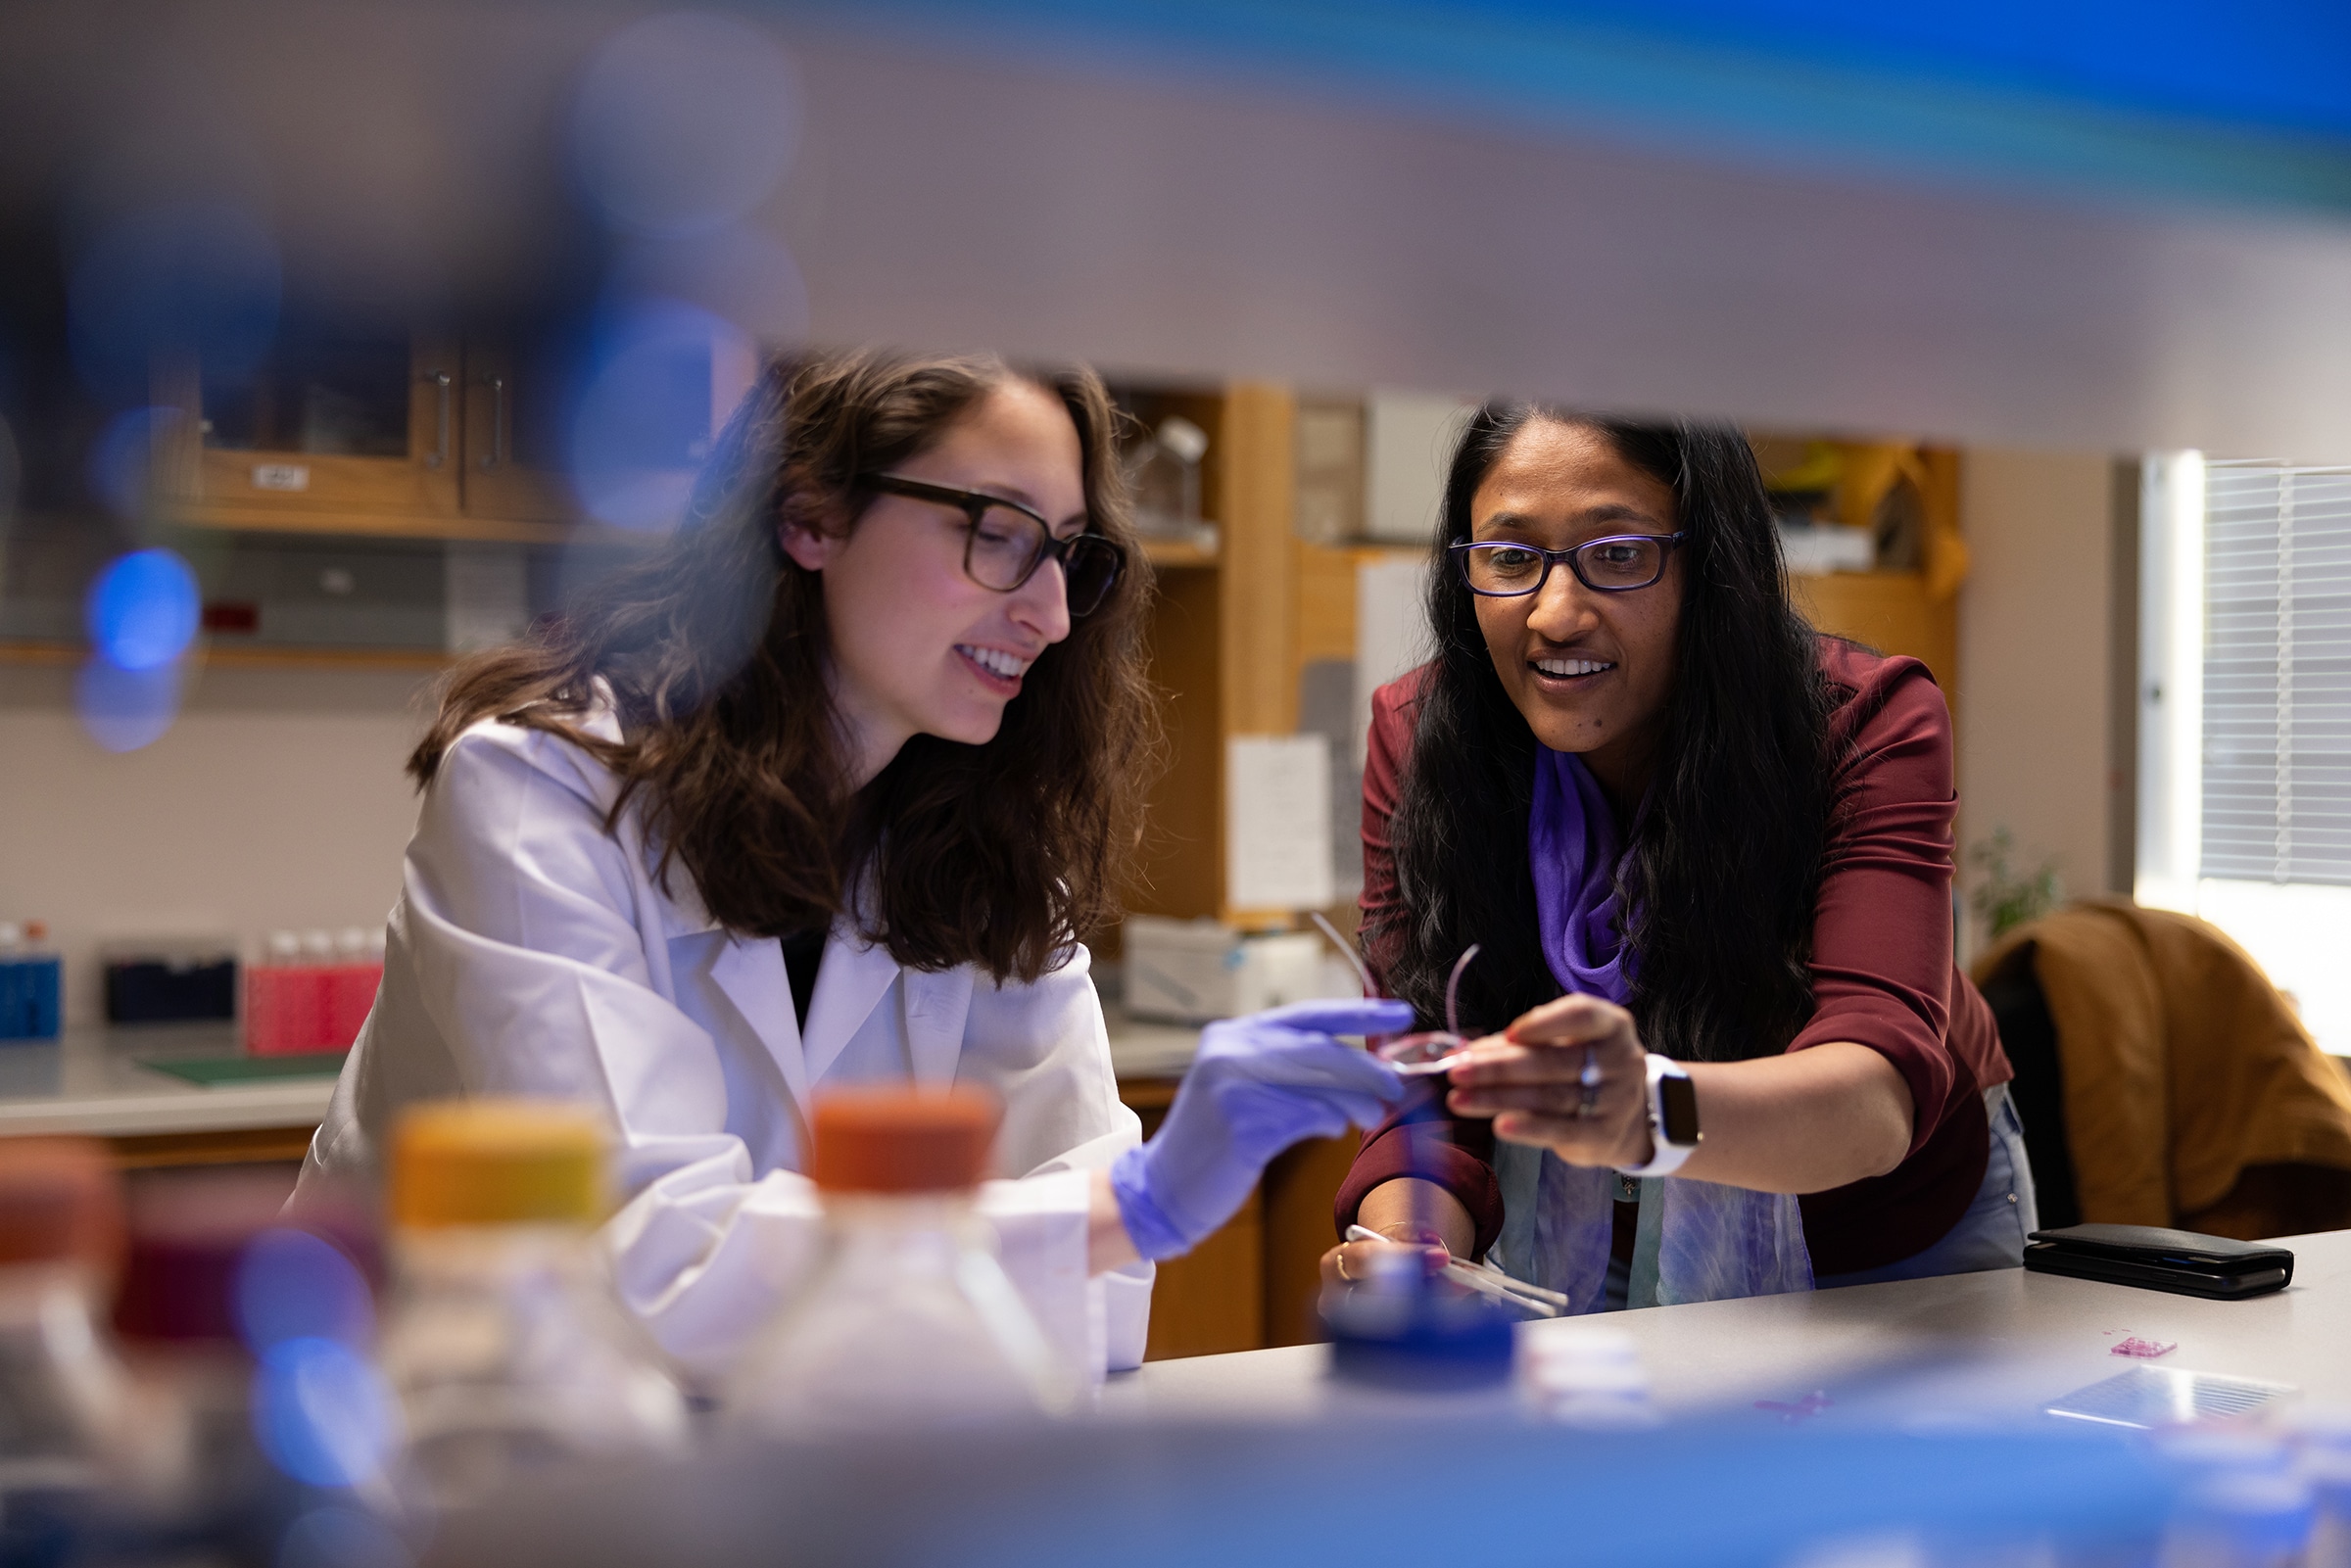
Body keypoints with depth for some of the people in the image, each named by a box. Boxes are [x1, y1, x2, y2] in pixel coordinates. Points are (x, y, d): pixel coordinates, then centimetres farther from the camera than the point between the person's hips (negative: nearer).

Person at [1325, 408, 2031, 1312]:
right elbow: (1430, 1100, -18)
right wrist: (1402, 1254, -41)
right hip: (1584, 1253, 2)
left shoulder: (1863, 721, -23)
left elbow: (1880, 1101, -38)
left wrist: (1648, 1114, -59)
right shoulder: (1416, 738, -16)